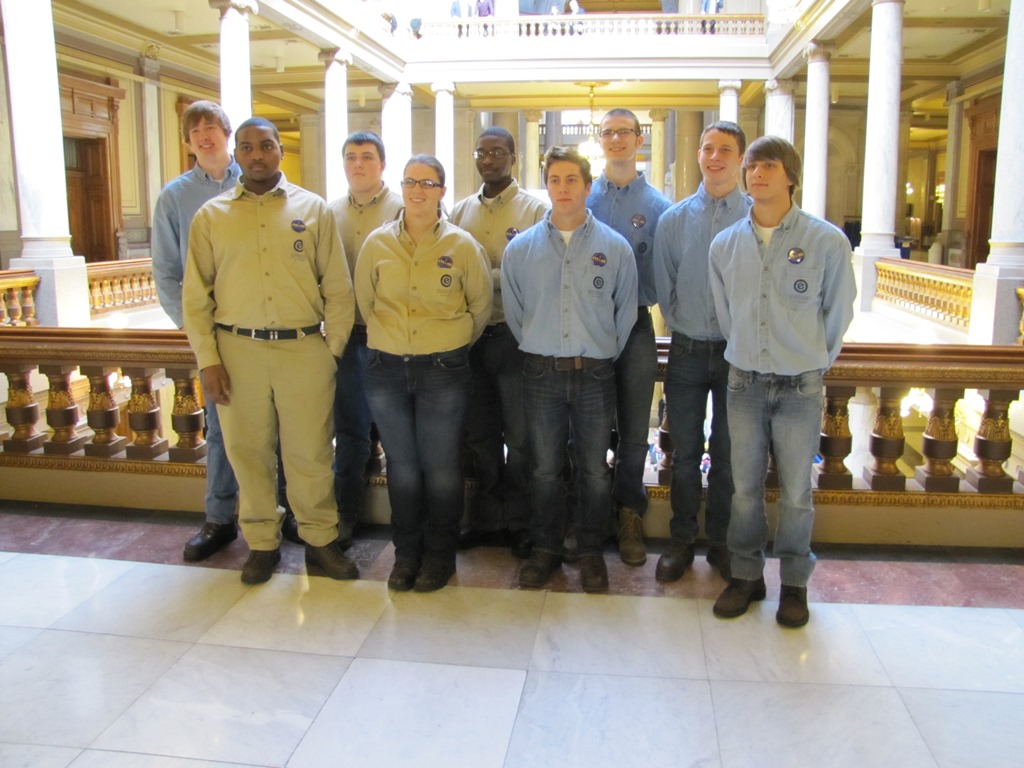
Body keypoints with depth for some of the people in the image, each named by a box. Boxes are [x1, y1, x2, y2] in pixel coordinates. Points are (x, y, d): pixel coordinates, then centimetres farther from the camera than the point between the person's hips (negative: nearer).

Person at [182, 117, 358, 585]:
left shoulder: (313, 209, 6)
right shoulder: (211, 217, 8)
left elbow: (338, 288, 5)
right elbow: (195, 295, 6)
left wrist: (332, 349, 0)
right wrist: (208, 360, 0)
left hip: (304, 349, -1)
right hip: (238, 350, 1)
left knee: (311, 452, 4)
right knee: (247, 451, 9)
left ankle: (320, 539, 21)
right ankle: (261, 543, 25)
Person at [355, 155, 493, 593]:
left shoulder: (461, 245, -3)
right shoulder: (378, 243, 2)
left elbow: (480, 305, 8)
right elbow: (365, 300, 14)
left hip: (443, 370, -2)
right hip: (387, 369, 2)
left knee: (440, 466, 4)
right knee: (401, 464, 11)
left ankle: (440, 555, 22)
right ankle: (406, 552, 27)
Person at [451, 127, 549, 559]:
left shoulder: (535, 210, 0)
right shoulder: (460, 211, 13)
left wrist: (484, 275, -16)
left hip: (514, 336, -4)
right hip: (470, 336, 4)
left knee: (519, 437, 4)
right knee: (479, 435, 12)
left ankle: (519, 524, 19)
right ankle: (486, 520, 26)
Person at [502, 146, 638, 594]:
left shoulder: (615, 247, 0)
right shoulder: (521, 249, 2)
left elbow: (626, 312, 8)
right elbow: (513, 312, 12)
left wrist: (604, 355, 9)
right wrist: (536, 351, 12)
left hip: (595, 375, 0)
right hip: (541, 374, 1)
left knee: (594, 471, 8)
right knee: (545, 469, 9)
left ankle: (591, 552, 25)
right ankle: (545, 549, 26)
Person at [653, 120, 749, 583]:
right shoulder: (673, 220, 3)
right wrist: (683, 328, 8)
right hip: (687, 351, 1)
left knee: (728, 455, 11)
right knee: (685, 454, 10)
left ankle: (721, 542, 26)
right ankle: (681, 541, 24)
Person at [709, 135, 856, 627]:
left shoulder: (827, 241, -7)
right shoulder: (725, 245, 1)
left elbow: (838, 313, 4)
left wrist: (813, 361, 9)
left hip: (800, 387, -2)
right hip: (744, 383, 2)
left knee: (795, 492, 7)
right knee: (745, 487, 10)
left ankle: (794, 582, 26)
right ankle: (746, 575, 27)